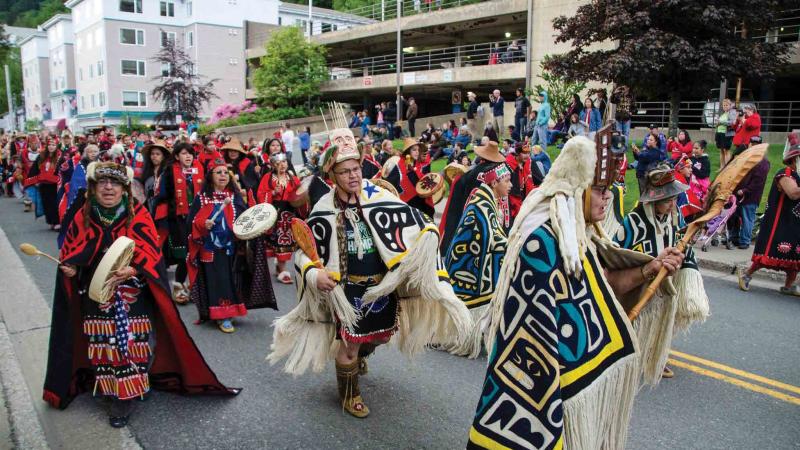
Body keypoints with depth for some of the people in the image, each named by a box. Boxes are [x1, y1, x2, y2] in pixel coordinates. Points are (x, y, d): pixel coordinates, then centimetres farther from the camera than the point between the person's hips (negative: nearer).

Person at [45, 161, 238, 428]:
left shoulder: (138, 216, -8)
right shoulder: (82, 216, 0)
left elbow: (151, 254, -11)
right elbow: (70, 253, 8)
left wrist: (132, 270, -28)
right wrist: (70, 268, -13)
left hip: (133, 295, -2)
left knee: (130, 342, -3)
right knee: (104, 343, 4)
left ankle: (125, 397, 13)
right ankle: (113, 390, 24)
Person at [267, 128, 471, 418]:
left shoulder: (380, 198, -10)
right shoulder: (324, 211, -10)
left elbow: (417, 225, -6)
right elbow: (306, 249, -2)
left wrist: (428, 234, -26)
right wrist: (314, 274, -20)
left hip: (382, 284, 3)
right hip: (347, 289, -3)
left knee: (381, 335, 23)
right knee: (348, 344, 6)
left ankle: (359, 356, 59)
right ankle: (349, 393, 33)